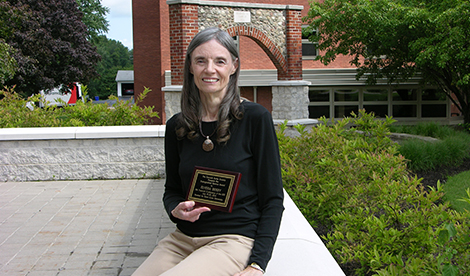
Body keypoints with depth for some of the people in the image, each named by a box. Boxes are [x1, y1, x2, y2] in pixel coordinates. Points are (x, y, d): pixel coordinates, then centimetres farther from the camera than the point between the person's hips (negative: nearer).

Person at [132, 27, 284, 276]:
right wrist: (176, 209, -7)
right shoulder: (176, 126, 6)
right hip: (183, 239, 5)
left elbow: (273, 199, -6)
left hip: (235, 240, -4)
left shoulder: (255, 118, -7)